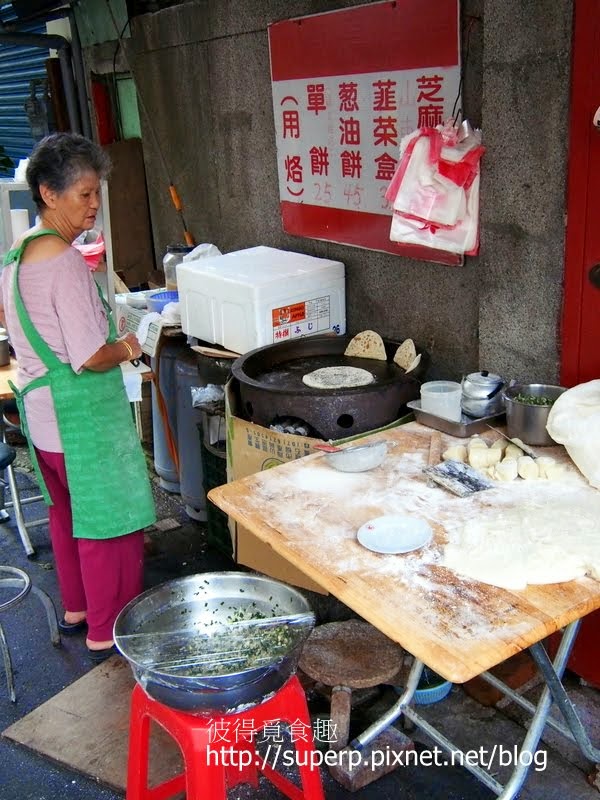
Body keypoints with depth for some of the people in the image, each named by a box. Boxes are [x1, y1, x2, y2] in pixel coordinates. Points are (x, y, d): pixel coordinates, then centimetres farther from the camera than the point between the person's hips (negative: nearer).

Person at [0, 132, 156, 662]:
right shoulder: (66, 261, -23)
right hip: (82, 416, -10)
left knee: (67, 513, 23)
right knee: (109, 524, 4)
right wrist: (129, 347, -5)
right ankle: (107, 636, 17)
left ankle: (75, 610, 41)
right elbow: (91, 358, -25)